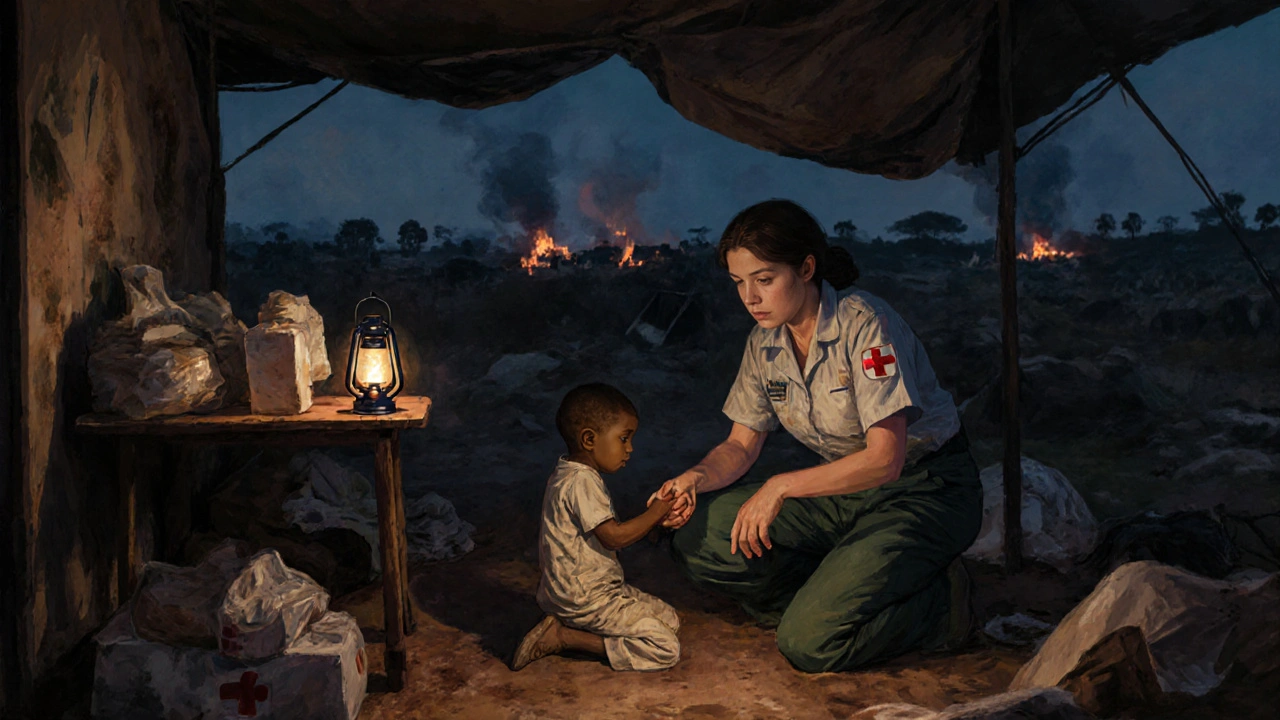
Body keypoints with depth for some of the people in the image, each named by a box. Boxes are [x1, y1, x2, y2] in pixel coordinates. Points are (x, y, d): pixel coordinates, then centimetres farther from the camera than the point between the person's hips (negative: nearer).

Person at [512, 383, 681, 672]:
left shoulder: (568, 475, 11)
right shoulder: (581, 481, -22)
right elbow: (613, 536, -24)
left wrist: (652, 522, 7)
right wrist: (656, 512, -12)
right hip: (584, 600, -11)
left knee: (670, 618, 13)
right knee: (666, 649, -12)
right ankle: (564, 637, -8)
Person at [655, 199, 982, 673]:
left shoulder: (864, 324, -21)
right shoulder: (764, 344, 0)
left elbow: (885, 459, -26)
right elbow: (741, 444, 7)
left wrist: (781, 486, -26)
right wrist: (697, 478, -14)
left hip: (927, 489, -7)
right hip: (847, 488, 7)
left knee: (810, 643, -22)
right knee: (699, 536, -12)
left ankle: (940, 604, 1)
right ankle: (834, 594, -3)